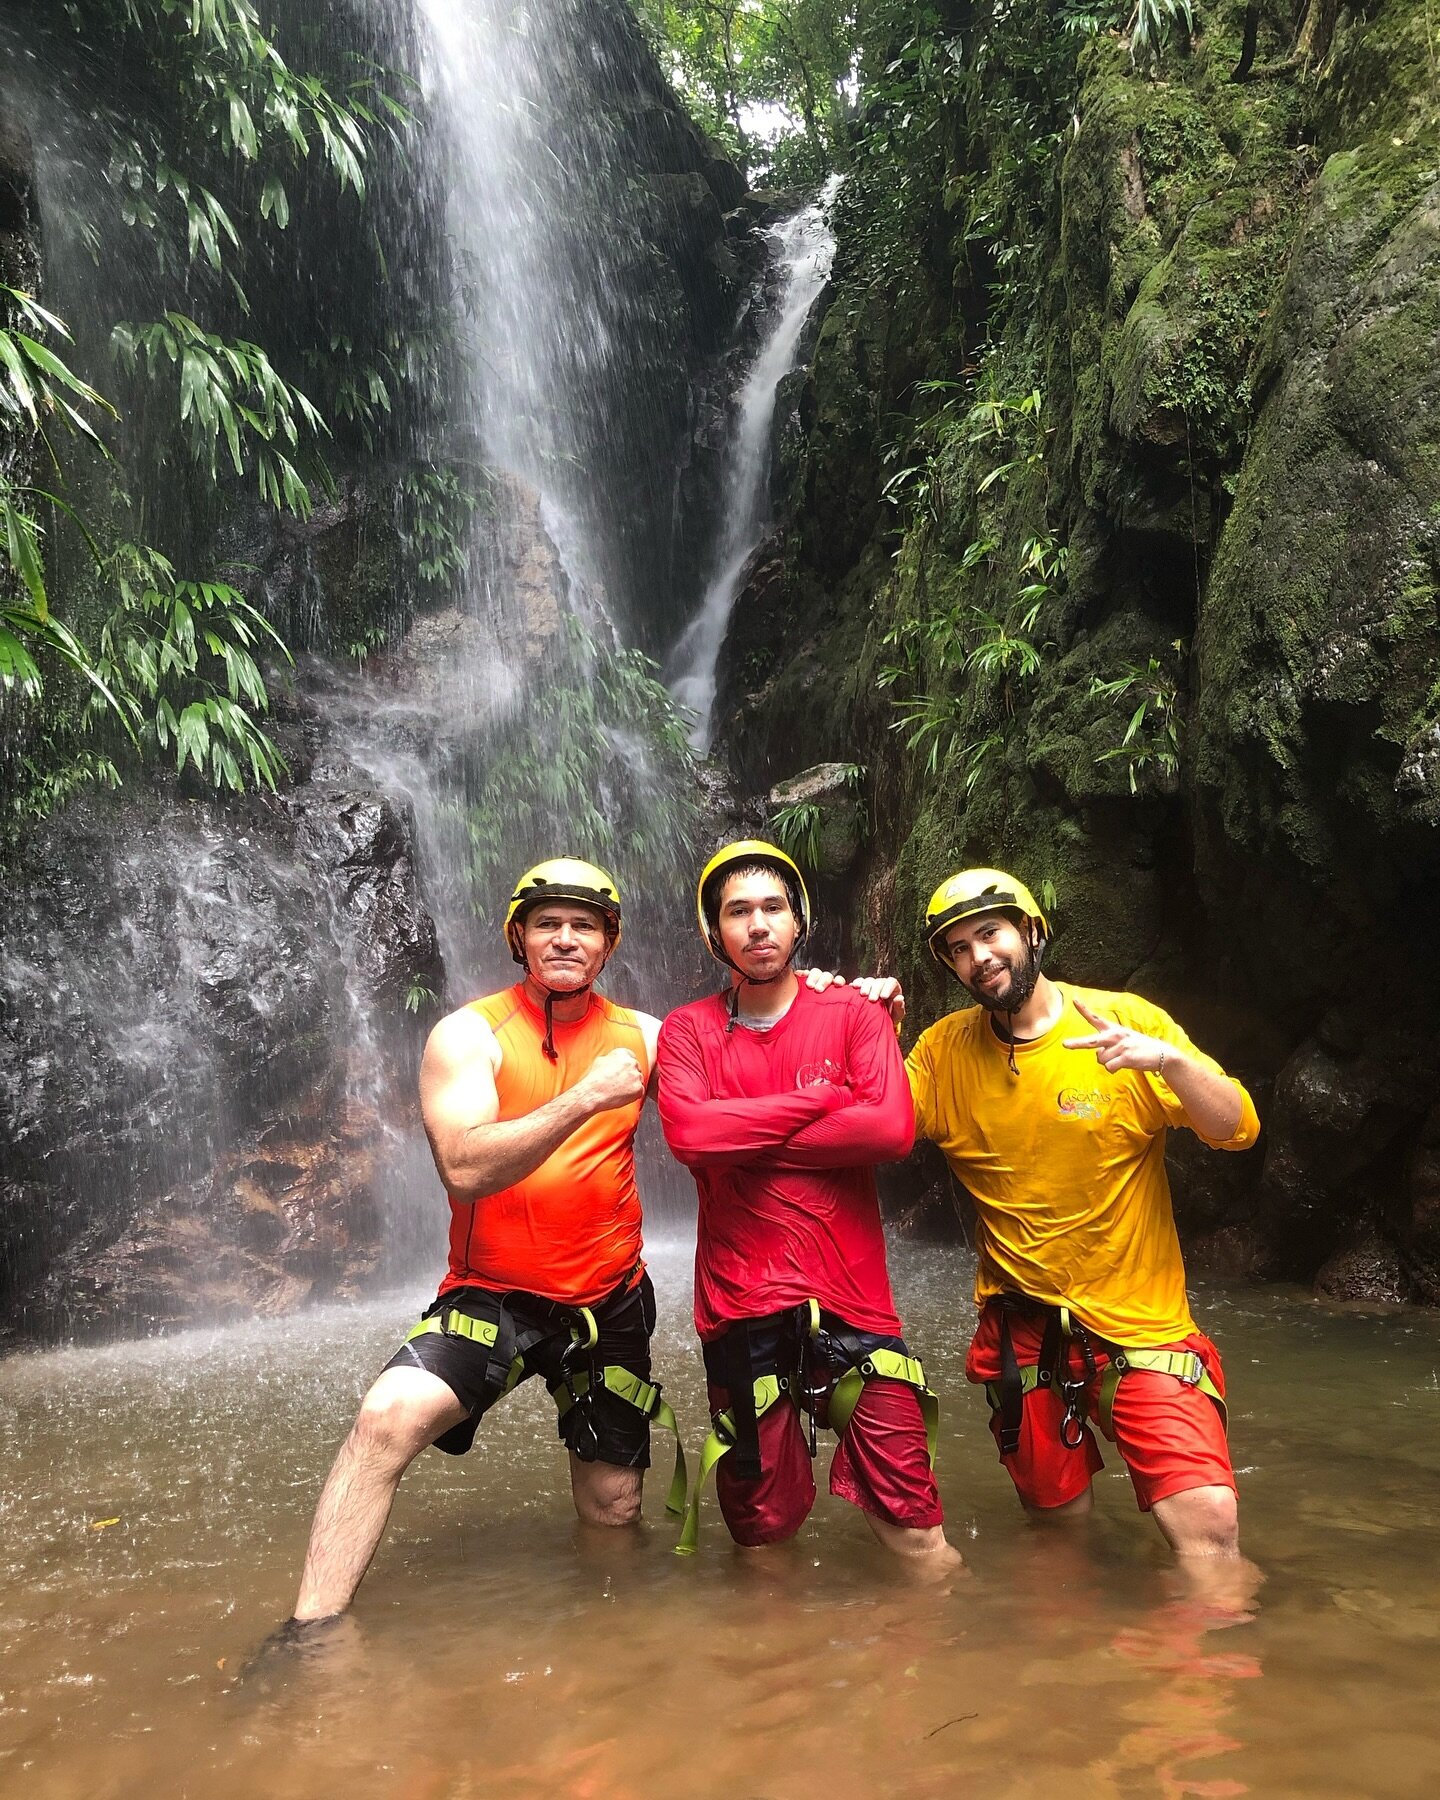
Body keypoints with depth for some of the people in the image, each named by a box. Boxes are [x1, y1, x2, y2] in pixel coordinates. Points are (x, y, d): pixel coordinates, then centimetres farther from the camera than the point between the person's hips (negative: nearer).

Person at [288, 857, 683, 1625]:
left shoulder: (642, 1037, 2)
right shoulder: (469, 1035, -9)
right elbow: (465, 1168, -23)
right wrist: (585, 1099, -29)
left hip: (608, 1301, 3)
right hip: (490, 1294, -3)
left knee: (612, 1507, 11)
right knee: (388, 1418, -28)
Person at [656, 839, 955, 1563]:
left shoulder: (852, 1014, 4)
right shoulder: (687, 1030, 5)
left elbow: (892, 1127, -13)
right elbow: (688, 1131, -14)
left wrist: (743, 1139, -10)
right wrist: (822, 1098, -10)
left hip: (850, 1294, -1)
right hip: (740, 1304, 1)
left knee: (917, 1541, 1)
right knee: (762, 1533, 14)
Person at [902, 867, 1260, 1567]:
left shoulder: (1124, 1020, -7)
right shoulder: (945, 1049, 0)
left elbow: (1236, 1129, -11)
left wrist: (1167, 1059, -29)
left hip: (1138, 1320, -2)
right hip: (1022, 1328, 3)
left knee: (1210, 1525, -18)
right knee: (1057, 1515, 18)